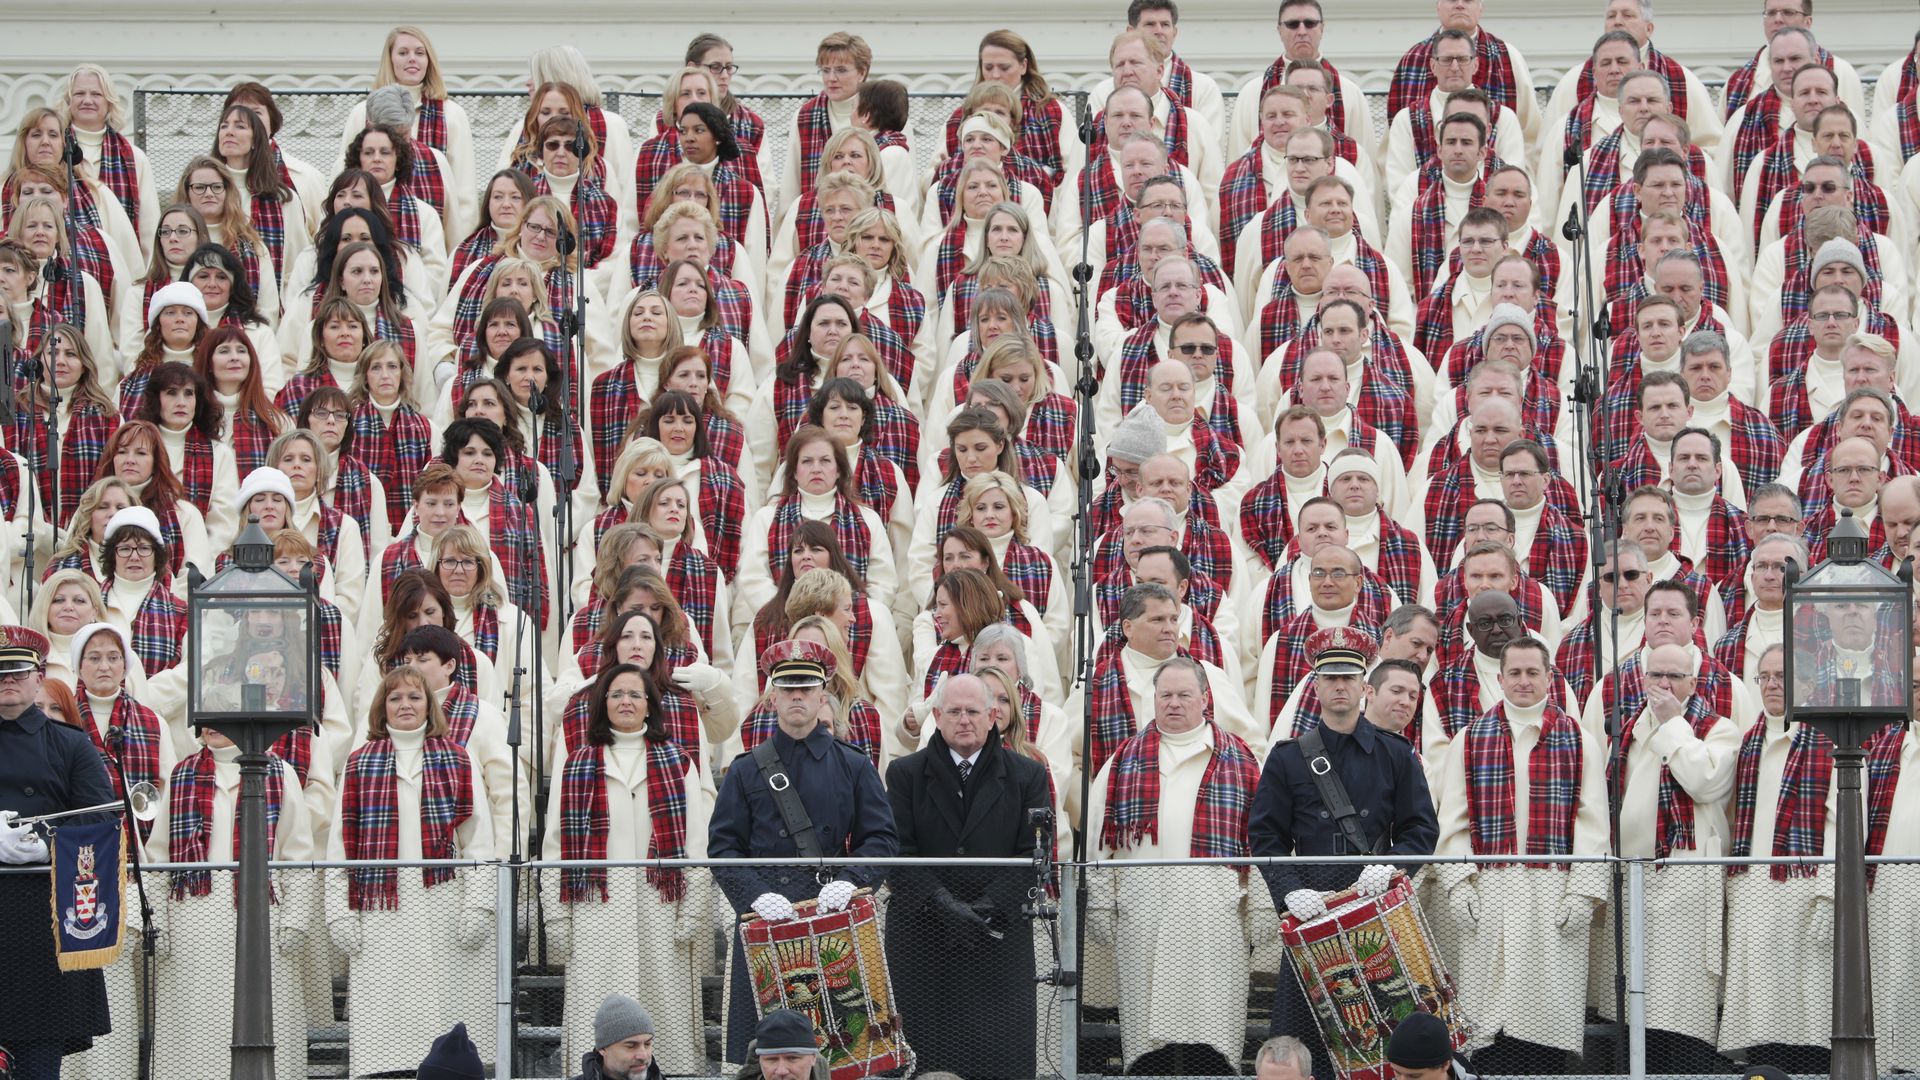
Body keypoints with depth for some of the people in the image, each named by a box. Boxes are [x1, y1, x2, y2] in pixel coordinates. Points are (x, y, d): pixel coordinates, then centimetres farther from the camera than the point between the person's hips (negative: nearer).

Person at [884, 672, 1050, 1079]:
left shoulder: (1026, 776, 8)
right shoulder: (905, 774, 8)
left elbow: (1034, 854, 2)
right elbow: (899, 853, 0)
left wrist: (990, 906, -11)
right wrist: (944, 904, -13)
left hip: (999, 935, 0)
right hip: (922, 936, 0)